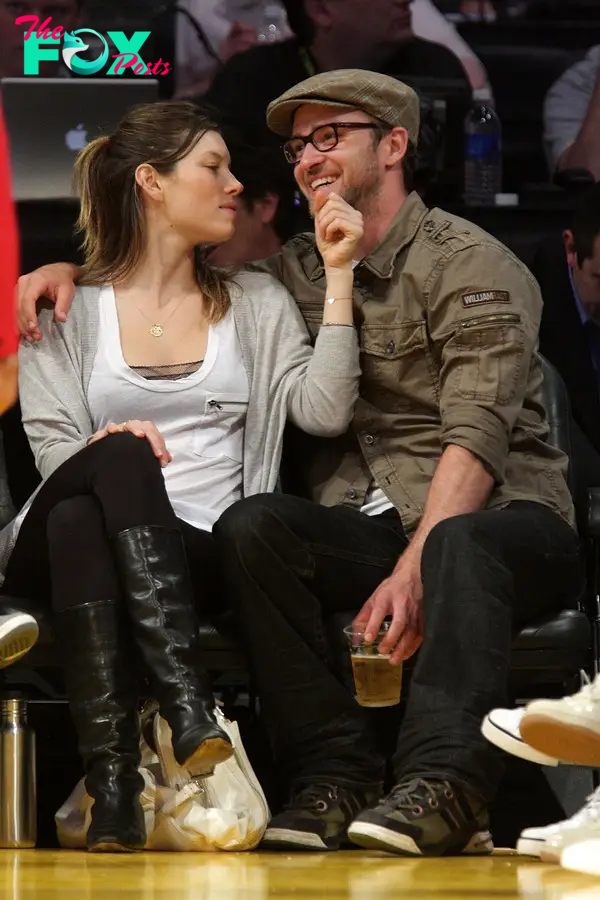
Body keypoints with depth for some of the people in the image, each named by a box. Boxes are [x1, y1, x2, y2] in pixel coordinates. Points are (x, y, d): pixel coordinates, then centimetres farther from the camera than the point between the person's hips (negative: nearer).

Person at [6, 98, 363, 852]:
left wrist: (337, 275, 1)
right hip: (65, 546, 0)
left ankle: (112, 782, -48)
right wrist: (106, 451, -20)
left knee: (82, 521, -34)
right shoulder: (67, 314, 14)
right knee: (118, 455, -36)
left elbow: (324, 412, 2)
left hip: (194, 559, 0)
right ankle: (189, 712, -48)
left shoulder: (257, 306, 19)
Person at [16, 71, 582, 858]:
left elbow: (476, 437, -16)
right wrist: (72, 270, 12)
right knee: (252, 524, -25)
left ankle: (444, 786, -54)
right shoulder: (297, 276, 18)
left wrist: (416, 568, -29)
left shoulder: (470, 265, -3)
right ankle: (333, 777, -29)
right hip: (368, 527, 5)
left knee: (461, 544, -40)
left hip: (505, 519, -5)